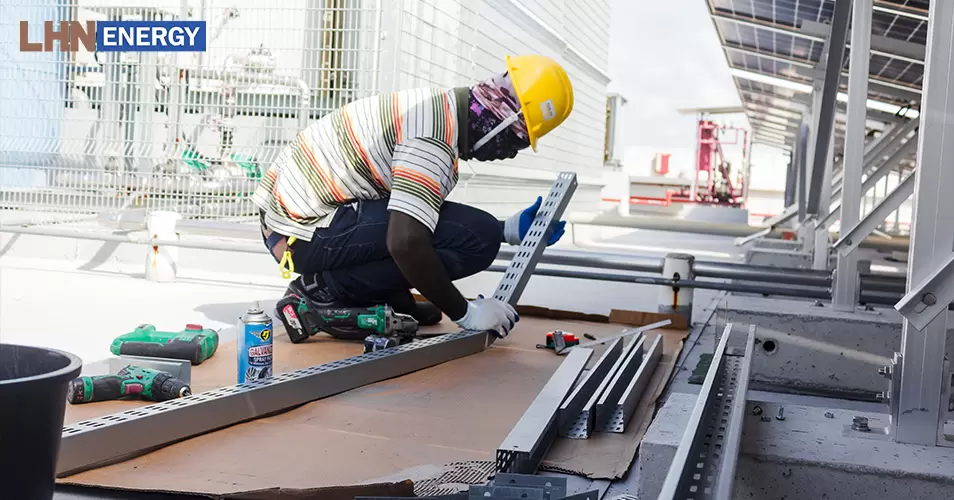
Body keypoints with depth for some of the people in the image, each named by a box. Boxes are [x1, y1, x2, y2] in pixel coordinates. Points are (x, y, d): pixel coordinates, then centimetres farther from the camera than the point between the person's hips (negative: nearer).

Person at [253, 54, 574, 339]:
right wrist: (464, 313, -15)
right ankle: (327, 291, -9)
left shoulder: (437, 106, 11)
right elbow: (406, 244, -29)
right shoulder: (435, 138, -21)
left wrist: (507, 230, 16)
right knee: (475, 237, -16)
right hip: (304, 234, -10)